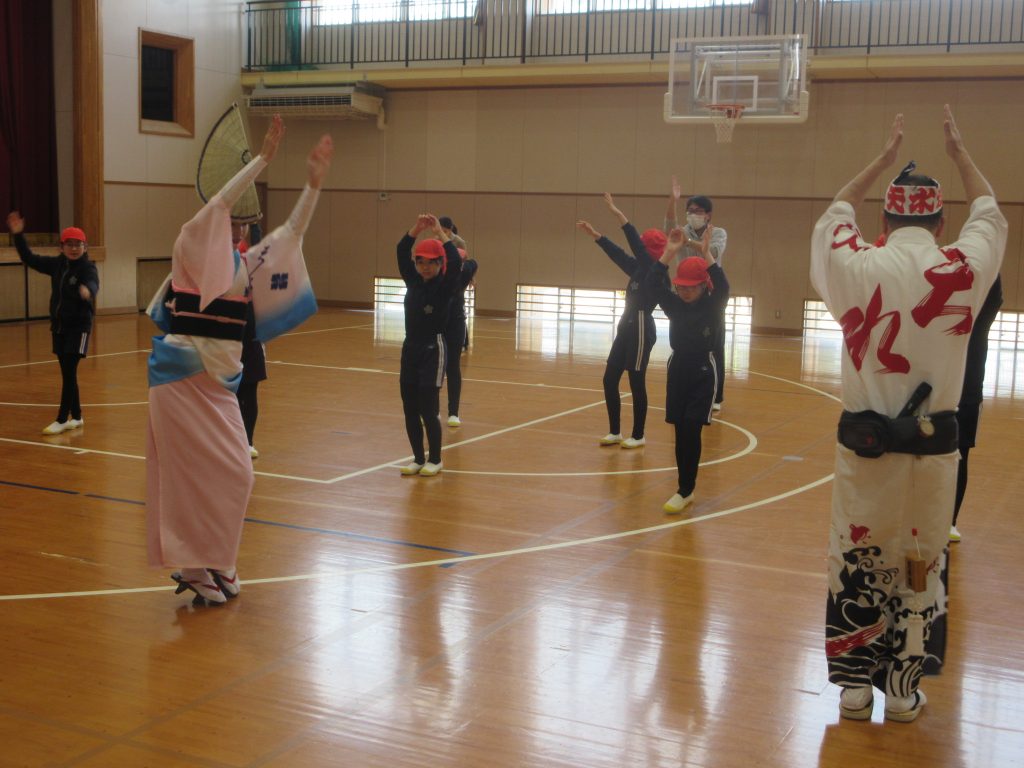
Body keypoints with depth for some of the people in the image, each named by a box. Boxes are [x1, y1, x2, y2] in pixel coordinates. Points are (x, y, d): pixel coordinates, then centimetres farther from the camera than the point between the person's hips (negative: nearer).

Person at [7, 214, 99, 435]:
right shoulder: (56, 264, 4)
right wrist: (18, 235, 5)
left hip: (79, 326, -6)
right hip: (59, 325, 6)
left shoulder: (87, 268, -14)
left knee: (69, 372, -6)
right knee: (66, 373, 12)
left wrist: (87, 290, -58)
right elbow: (29, 259, 13)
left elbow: (93, 284, -35)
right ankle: (76, 417, 23)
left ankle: (62, 420, 0)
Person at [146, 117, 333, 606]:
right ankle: (193, 567, 7)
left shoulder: (245, 267, 12)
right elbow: (217, 205, -18)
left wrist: (313, 183, 2)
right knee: (194, 478, -4)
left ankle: (212, 564, 21)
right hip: (184, 378, -7)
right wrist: (263, 158, -18)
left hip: (218, 382, 8)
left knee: (233, 476, 8)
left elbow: (292, 233, 11)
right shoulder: (195, 257, -6)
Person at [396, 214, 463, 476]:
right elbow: (401, 253, -4)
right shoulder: (413, 281, 5)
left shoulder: (445, 286, -8)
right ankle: (418, 459, 20)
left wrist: (439, 233, -18)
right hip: (410, 348, 6)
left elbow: (456, 262, -24)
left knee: (428, 409, -4)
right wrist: (417, 229, -15)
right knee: (409, 409, 8)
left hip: (433, 349, -6)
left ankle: (435, 460, 12)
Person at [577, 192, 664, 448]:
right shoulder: (639, 269, 9)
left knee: (636, 384, -1)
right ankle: (615, 432, 19)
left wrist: (618, 214, -27)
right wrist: (595, 234, 17)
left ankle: (638, 436, 11)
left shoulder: (654, 270, -13)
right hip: (627, 328, 9)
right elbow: (618, 254, 19)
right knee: (610, 380, 9)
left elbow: (636, 246, -24)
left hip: (642, 330, -9)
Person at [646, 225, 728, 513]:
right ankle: (686, 490, 14)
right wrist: (670, 252, -20)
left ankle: (685, 491, -4)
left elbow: (723, 287, -29)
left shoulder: (712, 306, -8)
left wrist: (706, 253, -32)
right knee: (680, 430, 6)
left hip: (704, 371, -4)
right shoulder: (674, 303, 0)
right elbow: (653, 283, -13)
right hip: (678, 368, 4)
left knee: (691, 429, -10)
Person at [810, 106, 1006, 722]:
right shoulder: (962, 270, -6)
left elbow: (836, 214, 17)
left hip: (863, 440, 0)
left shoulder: (858, 266, -6)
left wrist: (884, 158, 27)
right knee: (922, 567, 13)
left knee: (856, 562, 11)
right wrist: (960, 153, 30)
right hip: (933, 445, 0)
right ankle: (904, 688, 22)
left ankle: (854, 685, 20)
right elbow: (989, 215, 16)